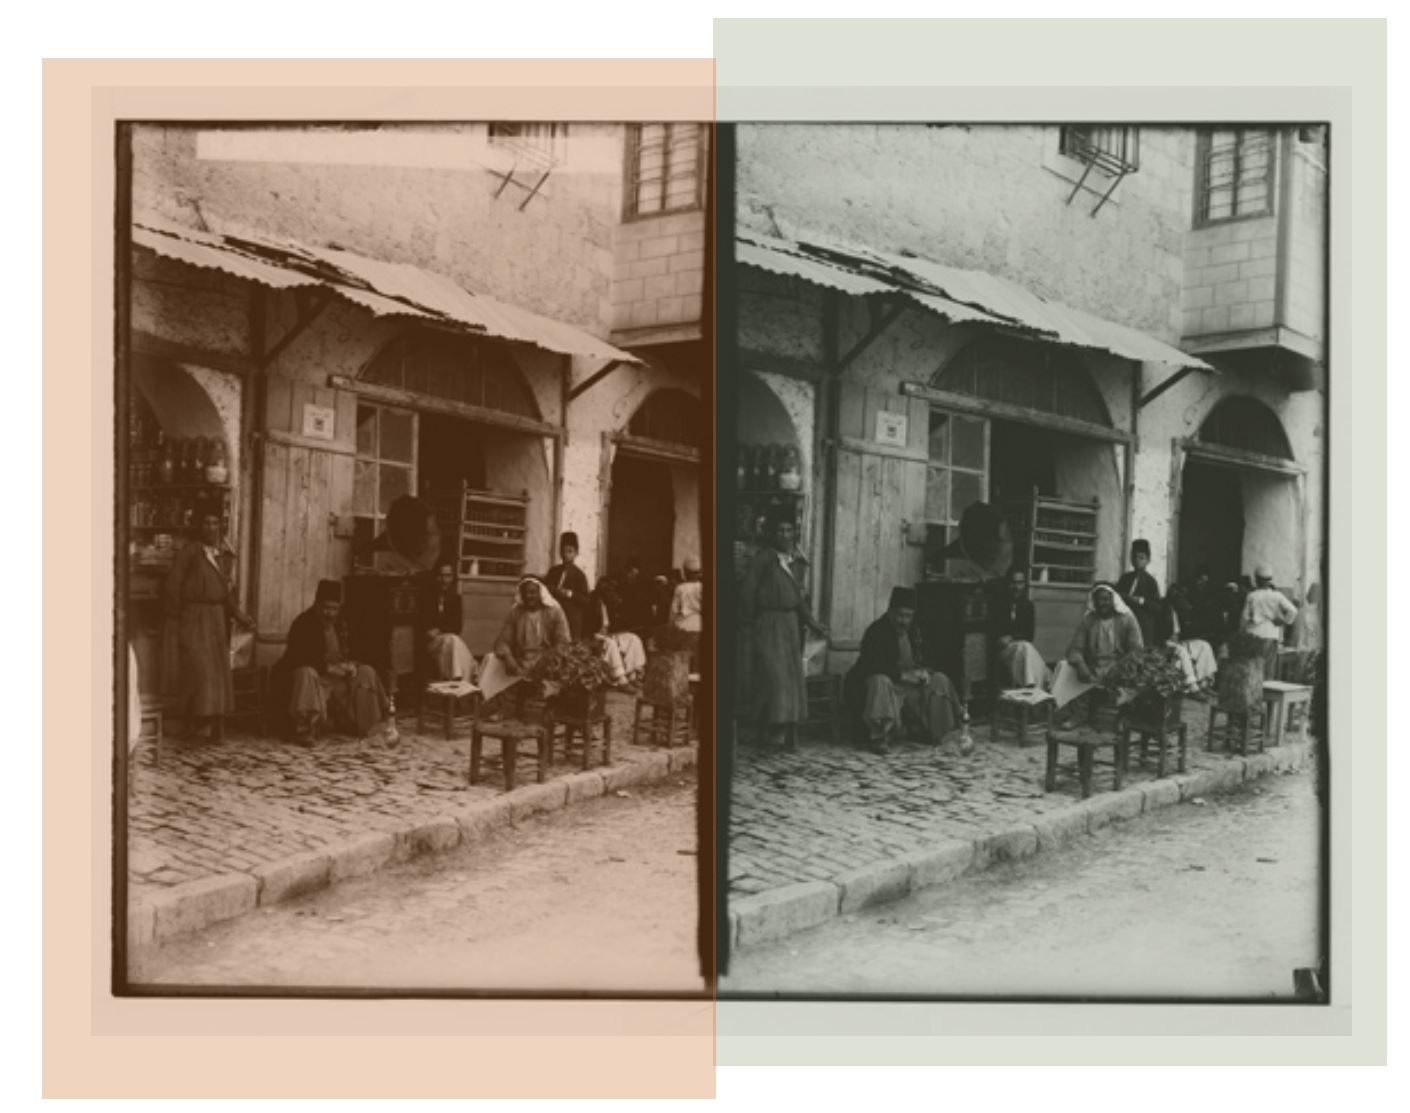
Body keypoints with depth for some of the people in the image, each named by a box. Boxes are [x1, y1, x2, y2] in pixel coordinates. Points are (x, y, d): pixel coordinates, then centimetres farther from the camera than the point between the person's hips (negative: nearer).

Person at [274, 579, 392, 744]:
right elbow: (297, 659, -25)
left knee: (367, 673, -3)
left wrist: (351, 665, -13)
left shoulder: (340, 625, 4)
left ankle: (362, 725, 4)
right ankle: (304, 731, -38)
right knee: (307, 675, -40)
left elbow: (348, 653, 13)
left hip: (336, 674, 7)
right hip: (307, 674, -7)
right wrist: (327, 668, -32)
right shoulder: (303, 624, -17)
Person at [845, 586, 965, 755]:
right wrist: (903, 675, -30)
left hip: (909, 681, 7)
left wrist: (923, 672, -9)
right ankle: (878, 738, -37)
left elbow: (919, 659, 16)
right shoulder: (876, 631, -16)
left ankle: (932, 732, 6)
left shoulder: (912, 632, 7)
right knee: (880, 682, -40)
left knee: (940, 680, -4)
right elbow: (874, 668, -25)